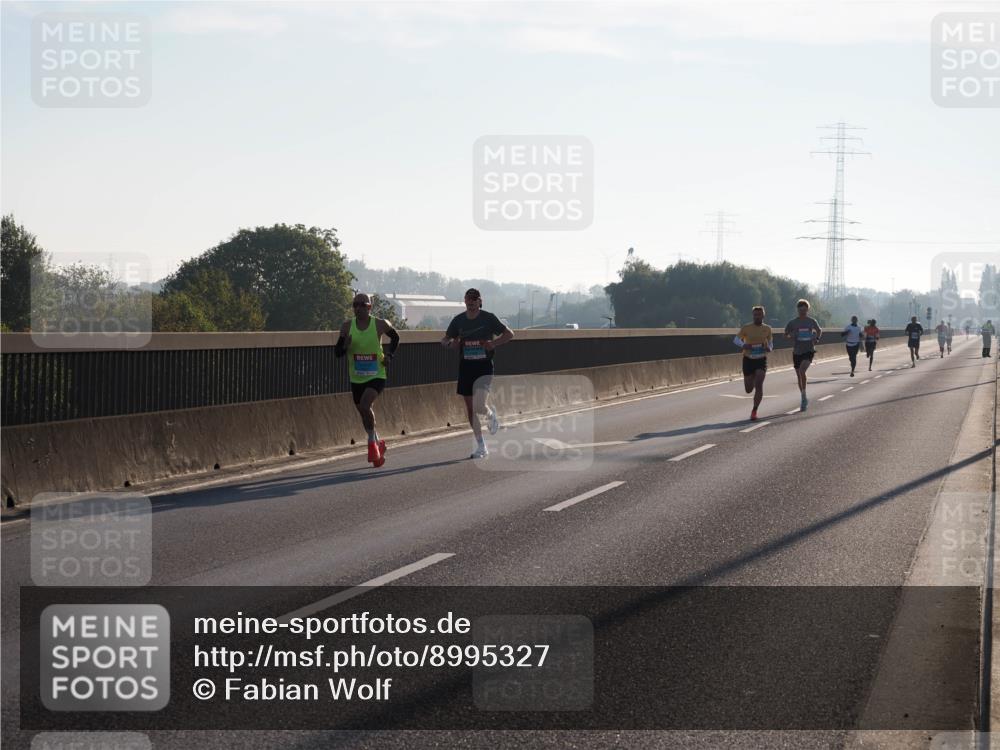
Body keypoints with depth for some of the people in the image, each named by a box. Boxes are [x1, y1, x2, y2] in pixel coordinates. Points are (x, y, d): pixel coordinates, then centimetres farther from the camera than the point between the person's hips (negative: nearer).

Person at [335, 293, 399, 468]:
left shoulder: (380, 324, -7)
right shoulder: (347, 326, -3)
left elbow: (395, 337, 13)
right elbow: (337, 353, 0)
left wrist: (389, 355, -1)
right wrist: (345, 346, -21)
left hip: (376, 376, -4)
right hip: (356, 379, 4)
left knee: (365, 406, -26)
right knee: (365, 414, 13)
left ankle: (372, 442, -8)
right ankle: (378, 443, 37)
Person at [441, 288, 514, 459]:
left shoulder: (488, 318, -5)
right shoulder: (458, 320, 4)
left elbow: (509, 334, 2)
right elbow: (444, 340, 15)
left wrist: (493, 344, -13)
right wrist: (450, 344, -10)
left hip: (484, 367, -4)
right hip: (465, 367, 4)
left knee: (479, 406, -20)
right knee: (470, 409, 5)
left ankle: (491, 413, 18)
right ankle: (481, 447, 17)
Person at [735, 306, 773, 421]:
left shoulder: (767, 329, 2)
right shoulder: (746, 328, -4)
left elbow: (770, 341, 17)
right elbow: (737, 339, -7)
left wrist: (769, 348, -6)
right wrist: (743, 345, -29)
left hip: (761, 360, 0)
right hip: (748, 360, 0)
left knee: (759, 385, -20)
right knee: (748, 389, 8)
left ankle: (754, 411, -12)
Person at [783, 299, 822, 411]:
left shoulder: (812, 321, 3)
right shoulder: (792, 323, 1)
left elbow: (819, 330, 20)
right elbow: (785, 335, 10)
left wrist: (817, 338, 1)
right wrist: (791, 336, -11)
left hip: (809, 351, -2)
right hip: (797, 351, 2)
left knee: (802, 371, -24)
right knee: (799, 376, 9)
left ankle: (804, 397, -14)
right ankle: (804, 399, 25)